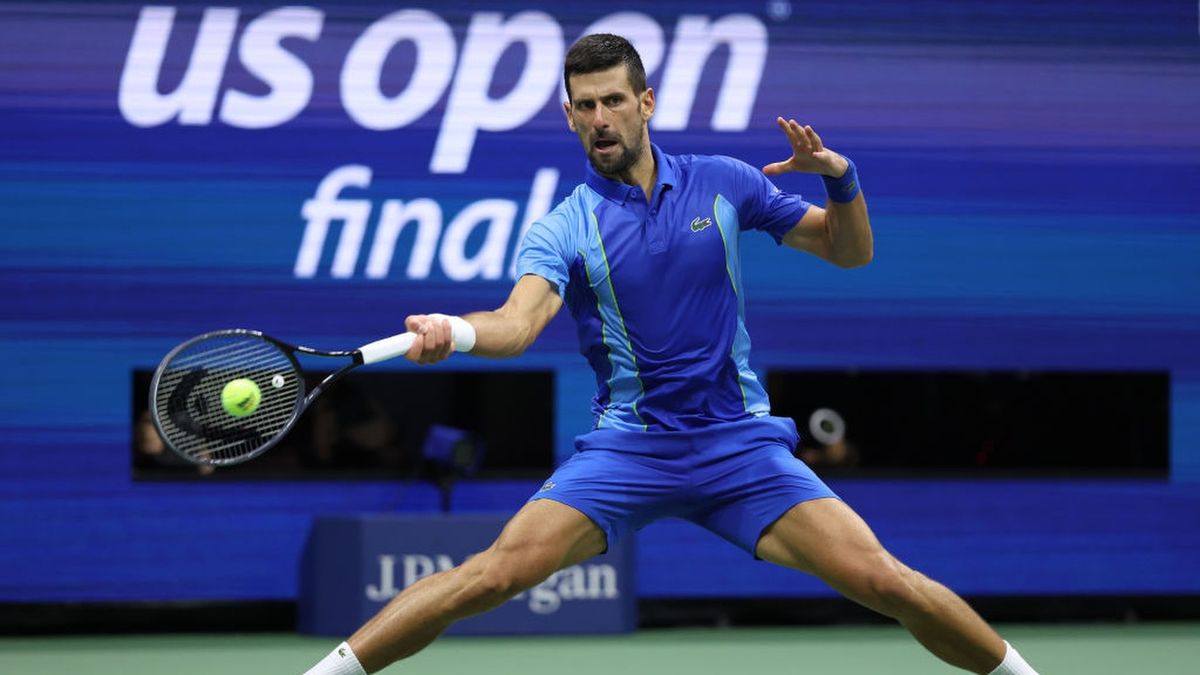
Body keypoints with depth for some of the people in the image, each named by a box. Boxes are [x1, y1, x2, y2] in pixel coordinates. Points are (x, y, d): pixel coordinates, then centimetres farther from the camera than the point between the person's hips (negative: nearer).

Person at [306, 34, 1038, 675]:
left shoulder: (723, 184, 3)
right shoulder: (562, 232, -4)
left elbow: (851, 251, 9)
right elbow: (519, 322, -23)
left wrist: (839, 176, -12)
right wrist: (452, 331, -46)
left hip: (741, 442, 1)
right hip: (625, 446, -1)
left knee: (885, 582, -14)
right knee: (494, 574, -21)